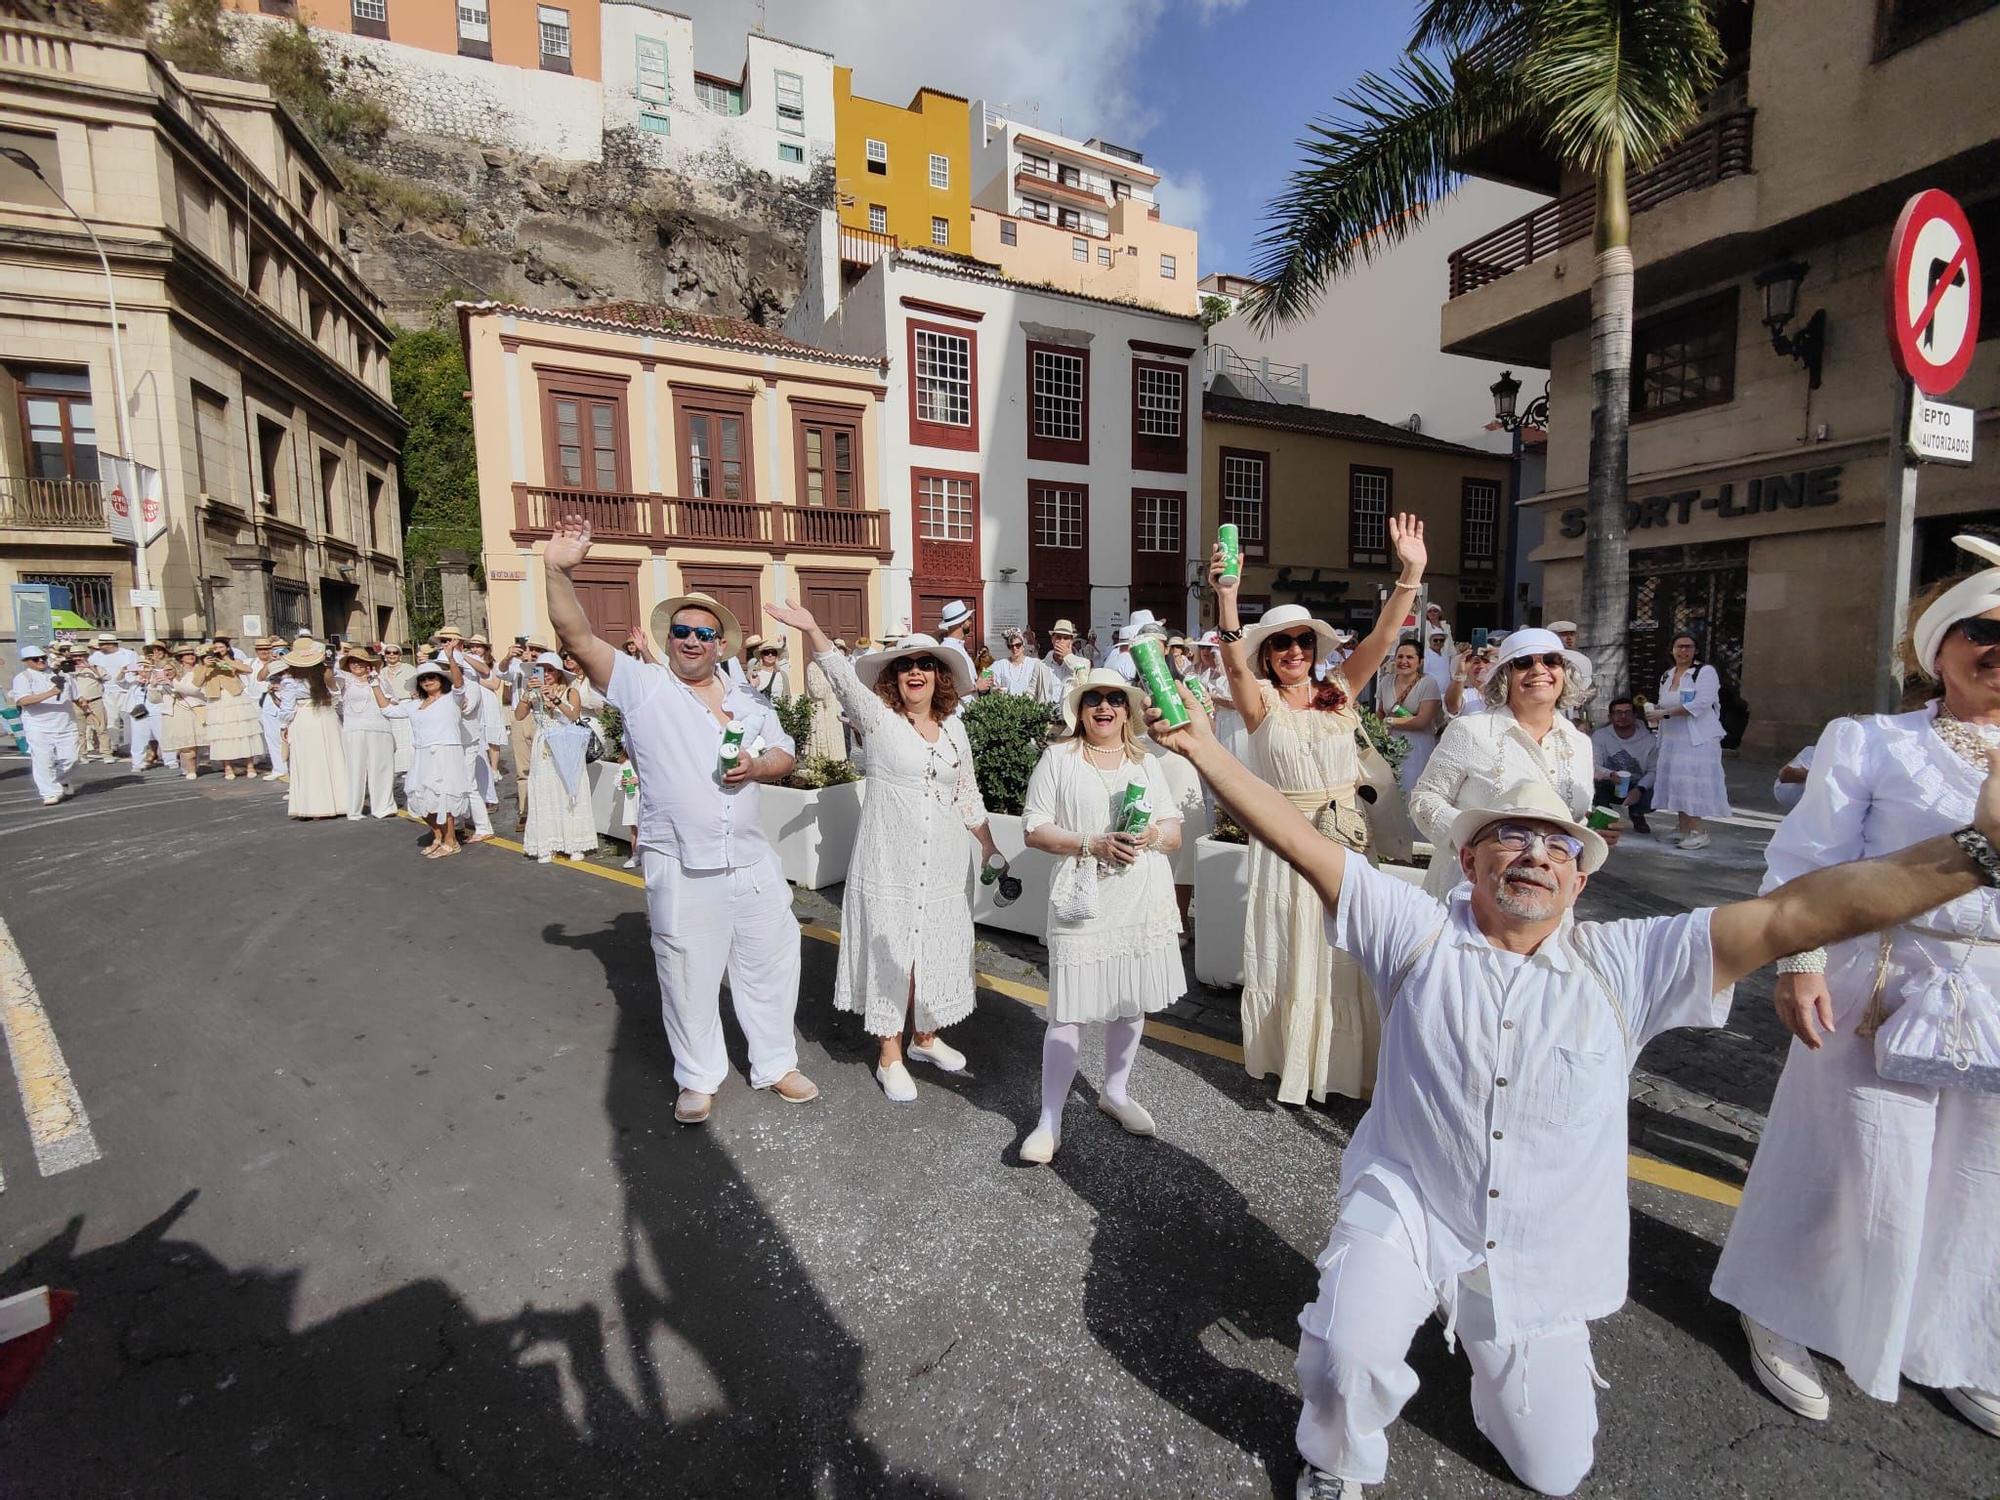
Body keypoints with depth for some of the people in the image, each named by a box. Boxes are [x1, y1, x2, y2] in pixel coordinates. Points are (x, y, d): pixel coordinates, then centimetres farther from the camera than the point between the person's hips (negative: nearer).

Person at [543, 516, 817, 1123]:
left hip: (752, 863, 4)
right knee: (688, 979, 10)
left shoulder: (748, 700, 10)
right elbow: (577, 636, -13)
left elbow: (785, 755, 15)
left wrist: (757, 766, -7)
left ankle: (776, 1063, 33)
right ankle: (698, 1078, 31)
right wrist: (557, 570, -25)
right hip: (681, 871, -3)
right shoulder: (642, 686, -2)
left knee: (769, 966, 14)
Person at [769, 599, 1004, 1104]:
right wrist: (812, 629, -36)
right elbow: (843, 677, -22)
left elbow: (968, 795, 14)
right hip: (889, 867, -4)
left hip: (944, 867, 5)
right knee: (890, 955, 6)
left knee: (937, 953, 16)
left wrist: (990, 849, 16)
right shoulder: (878, 719, -5)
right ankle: (889, 1056, 24)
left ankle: (926, 1037, 38)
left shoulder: (953, 727, 7)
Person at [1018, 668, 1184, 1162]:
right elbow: (1034, 831, -6)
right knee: (1069, 1012, -3)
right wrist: (1092, 844, -18)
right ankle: (1049, 1121, 11)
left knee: (1132, 1003, 15)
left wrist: (1153, 836, -12)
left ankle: (1115, 1091, 38)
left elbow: (1175, 833, 11)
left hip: (1144, 902, 5)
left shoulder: (1146, 762, 11)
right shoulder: (1058, 758, -1)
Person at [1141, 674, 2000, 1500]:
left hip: (1541, 1260, 3)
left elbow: (1791, 915, -15)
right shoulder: (1417, 933, -11)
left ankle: (1495, 1345, 47)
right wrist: (1201, 746, -28)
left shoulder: (1624, 964, -7)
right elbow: (1300, 842, -19)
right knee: (1345, 1359, -25)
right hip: (1407, 1211, -2)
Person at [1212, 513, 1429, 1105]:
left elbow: (1380, 639, -4)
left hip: (1345, 837, 3)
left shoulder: (1339, 694, 7)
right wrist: (1226, 597, -38)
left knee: (1343, 952, 11)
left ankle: (1341, 1059, 28)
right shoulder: (1260, 701, -3)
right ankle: (1290, 1059, 24)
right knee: (1289, 951, 8)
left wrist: (1410, 575, -18)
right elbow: (1234, 662, -22)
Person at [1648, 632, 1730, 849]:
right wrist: (1655, 711, 2)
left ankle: (1698, 831, -4)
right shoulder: (1666, 676, 15)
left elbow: (1700, 704, -18)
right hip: (1672, 738, 7)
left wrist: (1665, 713, -21)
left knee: (1692, 782, -10)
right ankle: (1682, 827, 15)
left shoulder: (1705, 672, -6)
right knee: (1676, 782, 7)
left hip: (1698, 739, -7)